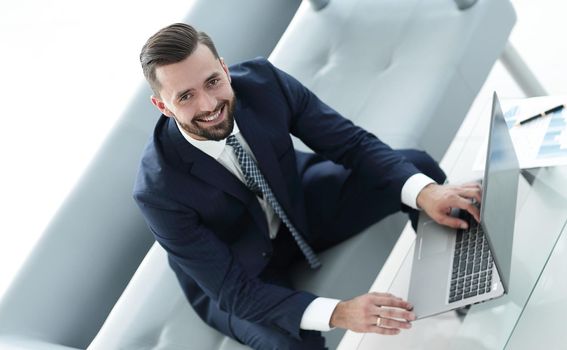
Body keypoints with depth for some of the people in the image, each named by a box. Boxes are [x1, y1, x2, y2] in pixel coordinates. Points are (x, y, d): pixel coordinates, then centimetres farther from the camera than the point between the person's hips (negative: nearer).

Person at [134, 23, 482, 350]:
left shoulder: (262, 80, -25)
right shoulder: (160, 190, -34)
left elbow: (352, 143, -16)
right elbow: (233, 290, -31)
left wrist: (425, 192, -34)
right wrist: (338, 313, -44)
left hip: (301, 205, 4)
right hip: (242, 274, -4)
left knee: (419, 166, -10)